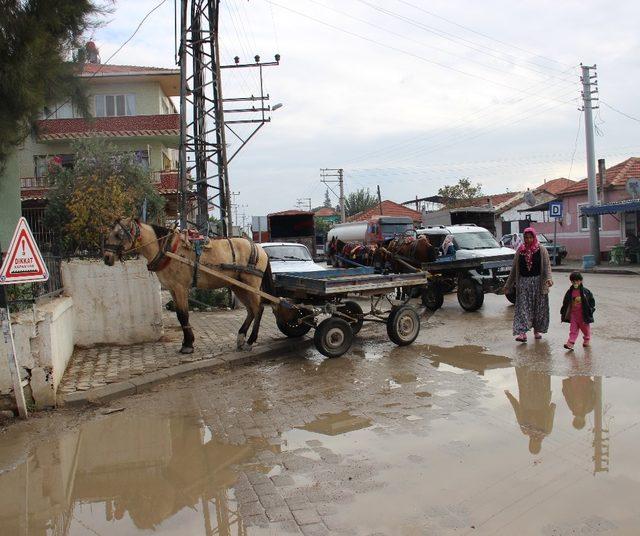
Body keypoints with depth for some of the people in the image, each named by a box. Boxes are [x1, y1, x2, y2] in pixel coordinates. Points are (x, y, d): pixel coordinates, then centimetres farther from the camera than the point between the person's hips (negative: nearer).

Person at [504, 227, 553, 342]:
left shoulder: (541, 251, 2)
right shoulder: (520, 251, 8)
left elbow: (547, 266, -7)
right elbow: (514, 268, 11)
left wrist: (548, 278, -26)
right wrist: (508, 285, 10)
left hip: (538, 282, -1)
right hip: (523, 282, 1)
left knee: (538, 307, 6)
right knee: (522, 307, -8)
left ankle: (537, 330, 22)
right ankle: (522, 333, -14)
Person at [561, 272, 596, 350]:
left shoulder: (586, 292, -11)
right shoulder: (570, 292, -2)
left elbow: (592, 301, -3)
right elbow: (565, 303, 6)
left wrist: (590, 310, -10)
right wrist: (563, 313, 8)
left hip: (583, 315, -2)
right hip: (573, 314, 2)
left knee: (585, 328, 15)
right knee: (573, 329, -1)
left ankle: (587, 340, 37)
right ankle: (570, 343, -7)